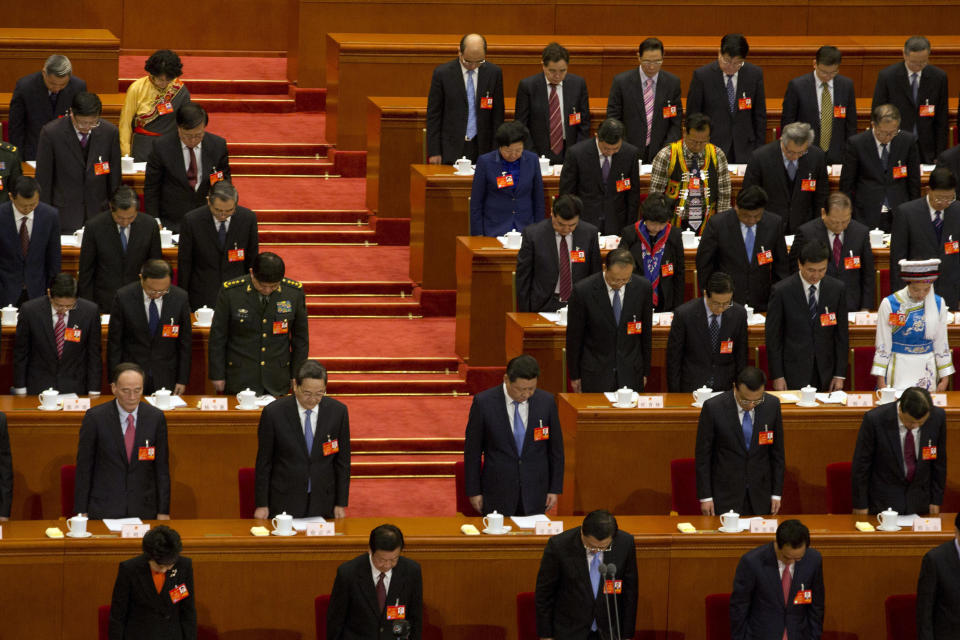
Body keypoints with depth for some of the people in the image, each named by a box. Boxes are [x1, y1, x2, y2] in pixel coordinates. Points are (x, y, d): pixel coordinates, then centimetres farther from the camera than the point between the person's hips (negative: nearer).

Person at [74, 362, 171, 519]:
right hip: (104, 511, -2)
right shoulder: (95, 418, -7)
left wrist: (163, 512, 2)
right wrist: (81, 512, -4)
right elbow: (83, 467, -3)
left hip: (144, 511, 2)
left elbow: (161, 469, 4)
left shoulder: (155, 417, -1)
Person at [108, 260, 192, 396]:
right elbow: (114, 342, -2)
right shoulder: (124, 297, -10)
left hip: (166, 380, 1)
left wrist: (182, 380, 3)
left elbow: (185, 343, 2)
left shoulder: (180, 298, -7)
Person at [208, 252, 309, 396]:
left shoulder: (294, 291, -6)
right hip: (239, 379, -1)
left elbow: (300, 337, 5)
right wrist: (217, 376, -1)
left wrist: (297, 375, 8)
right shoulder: (230, 292, -12)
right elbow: (218, 337, -3)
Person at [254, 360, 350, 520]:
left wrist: (341, 504, 3)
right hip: (285, 503, -2)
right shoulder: (273, 413, -11)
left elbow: (342, 461, 3)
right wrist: (262, 505, -3)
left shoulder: (338, 411, -5)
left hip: (323, 505, 2)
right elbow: (263, 463, -4)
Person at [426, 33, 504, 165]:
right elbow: (433, 115, 0)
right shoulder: (442, 73, -4)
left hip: (482, 149, 2)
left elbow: (498, 114, 8)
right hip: (451, 149, -2)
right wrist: (434, 152, -4)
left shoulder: (494, 73, 2)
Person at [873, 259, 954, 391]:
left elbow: (941, 344, 6)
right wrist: (881, 380, -5)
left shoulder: (938, 304, 2)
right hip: (899, 370, -2)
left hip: (927, 369, 2)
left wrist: (945, 378, 5)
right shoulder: (889, 304, -7)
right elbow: (882, 344, -4)